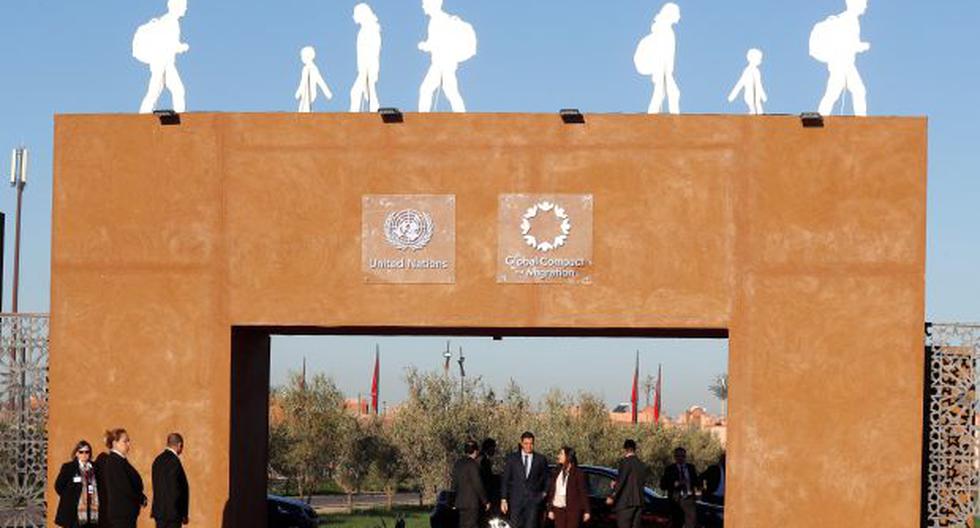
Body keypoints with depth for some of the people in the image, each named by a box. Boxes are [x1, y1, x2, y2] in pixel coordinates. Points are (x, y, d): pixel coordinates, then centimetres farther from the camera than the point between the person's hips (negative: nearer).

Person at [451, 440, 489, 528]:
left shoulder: (458, 464, 10)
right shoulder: (473, 464, -13)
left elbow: (455, 484, 15)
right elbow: (477, 485, -14)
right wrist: (485, 501, -4)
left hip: (461, 501, 8)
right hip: (472, 503, -8)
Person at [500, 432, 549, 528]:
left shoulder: (541, 459, 5)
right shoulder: (512, 458, 4)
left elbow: (546, 478, 18)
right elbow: (505, 479, 4)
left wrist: (544, 493, 6)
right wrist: (503, 499, -1)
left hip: (534, 500, 0)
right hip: (516, 500, 0)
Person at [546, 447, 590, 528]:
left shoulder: (577, 474, -2)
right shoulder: (557, 473, 11)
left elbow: (583, 493, -2)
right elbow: (551, 492, 13)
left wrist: (586, 511, -6)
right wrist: (550, 509, 8)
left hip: (573, 509, -4)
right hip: (559, 509, 4)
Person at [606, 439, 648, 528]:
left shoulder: (625, 462, -9)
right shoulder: (642, 464, 13)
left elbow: (620, 480, -15)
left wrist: (612, 497, -12)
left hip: (625, 501, -7)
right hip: (638, 501, 7)